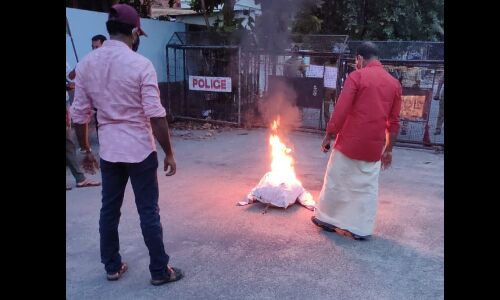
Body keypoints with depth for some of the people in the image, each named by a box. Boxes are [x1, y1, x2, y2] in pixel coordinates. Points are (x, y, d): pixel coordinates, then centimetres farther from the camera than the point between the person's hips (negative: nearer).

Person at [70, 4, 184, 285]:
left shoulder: (86, 64, 2)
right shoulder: (140, 64, -13)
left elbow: (79, 115, 5)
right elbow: (156, 116, -17)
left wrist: (86, 150, 17)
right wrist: (169, 153, -8)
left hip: (109, 151, 5)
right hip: (140, 151, -5)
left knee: (109, 210, 17)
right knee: (149, 212, 5)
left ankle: (112, 266, 31)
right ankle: (160, 270, 18)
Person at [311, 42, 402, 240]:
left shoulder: (356, 76, -8)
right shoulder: (394, 83, 8)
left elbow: (340, 112, -14)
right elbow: (394, 122, 10)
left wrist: (328, 136, -3)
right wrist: (388, 149, 18)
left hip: (350, 142, -4)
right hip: (374, 147, 4)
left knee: (336, 182, 11)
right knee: (367, 188, 12)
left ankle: (326, 218, 24)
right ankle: (361, 229, 17)